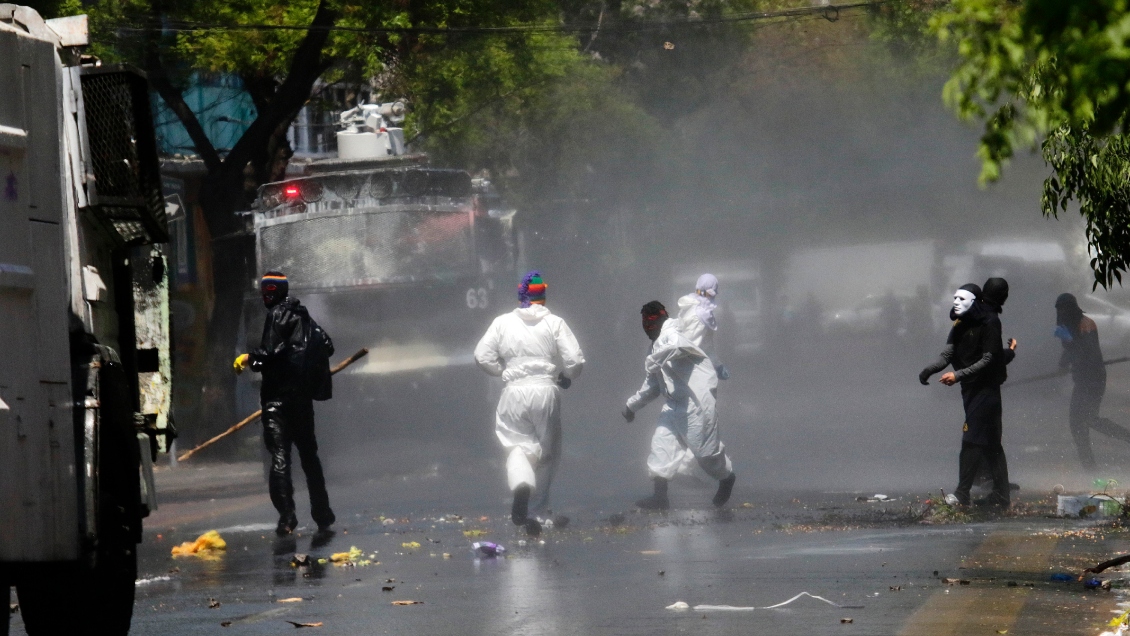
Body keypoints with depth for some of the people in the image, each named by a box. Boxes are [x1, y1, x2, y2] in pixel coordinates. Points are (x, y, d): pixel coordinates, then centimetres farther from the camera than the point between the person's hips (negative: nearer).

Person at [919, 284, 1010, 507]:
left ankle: (961, 494, -15)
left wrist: (958, 375, -24)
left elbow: (988, 360, -17)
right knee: (990, 444, 10)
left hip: (985, 389, -8)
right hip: (970, 389, 8)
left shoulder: (988, 325, -11)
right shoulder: (960, 327, 13)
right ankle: (1000, 495, 13)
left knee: (972, 440, -13)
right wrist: (929, 370, -17)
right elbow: (948, 354, 3)